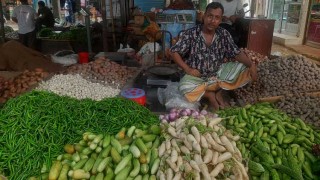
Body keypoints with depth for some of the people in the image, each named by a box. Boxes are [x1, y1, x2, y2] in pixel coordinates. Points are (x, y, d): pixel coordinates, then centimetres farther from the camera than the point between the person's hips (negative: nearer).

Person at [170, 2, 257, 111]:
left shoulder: (224, 34, -2)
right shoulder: (191, 34, -12)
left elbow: (236, 53, -1)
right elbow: (174, 52, -10)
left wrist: (251, 65, -20)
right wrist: (188, 69, -19)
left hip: (217, 73, 4)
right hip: (197, 76, -3)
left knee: (243, 67, -12)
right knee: (184, 87, -34)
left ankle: (218, 91, -6)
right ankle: (210, 95, -6)